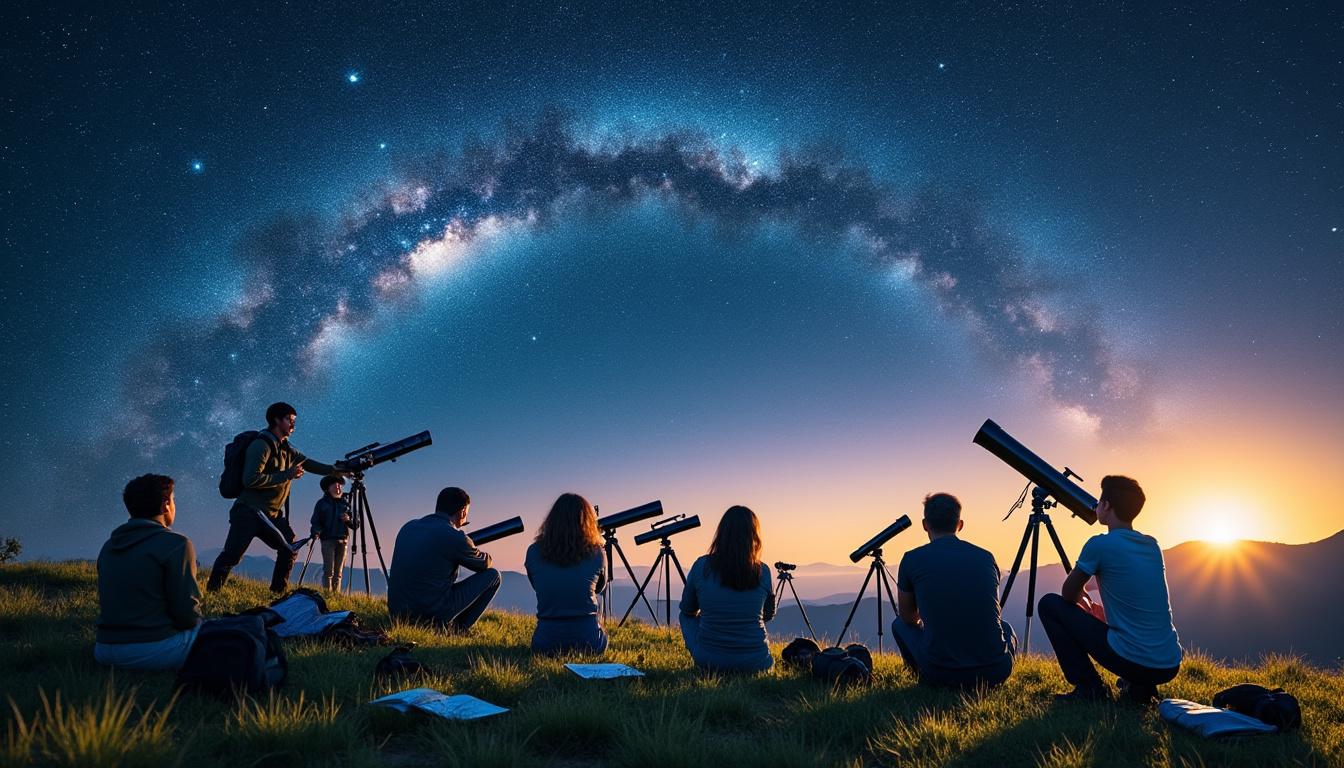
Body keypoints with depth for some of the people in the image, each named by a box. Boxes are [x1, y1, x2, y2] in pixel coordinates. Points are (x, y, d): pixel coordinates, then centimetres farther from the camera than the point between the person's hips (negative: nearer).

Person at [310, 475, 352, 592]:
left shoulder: (345, 503, 14)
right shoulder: (322, 503, 9)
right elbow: (315, 521, 2)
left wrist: (349, 520, -7)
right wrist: (316, 532, -17)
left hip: (343, 540, 2)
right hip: (328, 539, -2)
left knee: (338, 571, 1)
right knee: (329, 569, -11)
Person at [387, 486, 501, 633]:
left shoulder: (408, 527, 7)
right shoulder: (455, 538, -12)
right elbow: (485, 563, 7)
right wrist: (471, 549, 29)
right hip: (432, 615, -7)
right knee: (492, 575, 4)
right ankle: (456, 629, 6)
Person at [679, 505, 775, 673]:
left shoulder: (701, 566, -9)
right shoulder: (763, 572, -7)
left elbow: (688, 610, 8)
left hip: (707, 661, -1)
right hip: (755, 663, 1)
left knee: (687, 616, 28)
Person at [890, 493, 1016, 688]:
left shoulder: (912, 559, -1)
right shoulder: (986, 557, 8)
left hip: (939, 674, -1)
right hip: (995, 673, 2)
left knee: (899, 625, 26)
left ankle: (931, 685, 16)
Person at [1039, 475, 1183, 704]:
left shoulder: (1100, 544, -9)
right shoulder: (1152, 546, 11)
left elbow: (1068, 595, 4)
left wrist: (1085, 604, 25)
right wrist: (1098, 609, 32)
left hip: (1131, 661, -7)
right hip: (1170, 667, 7)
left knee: (1050, 605, 6)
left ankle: (1088, 687, 3)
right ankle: (1140, 686, 15)